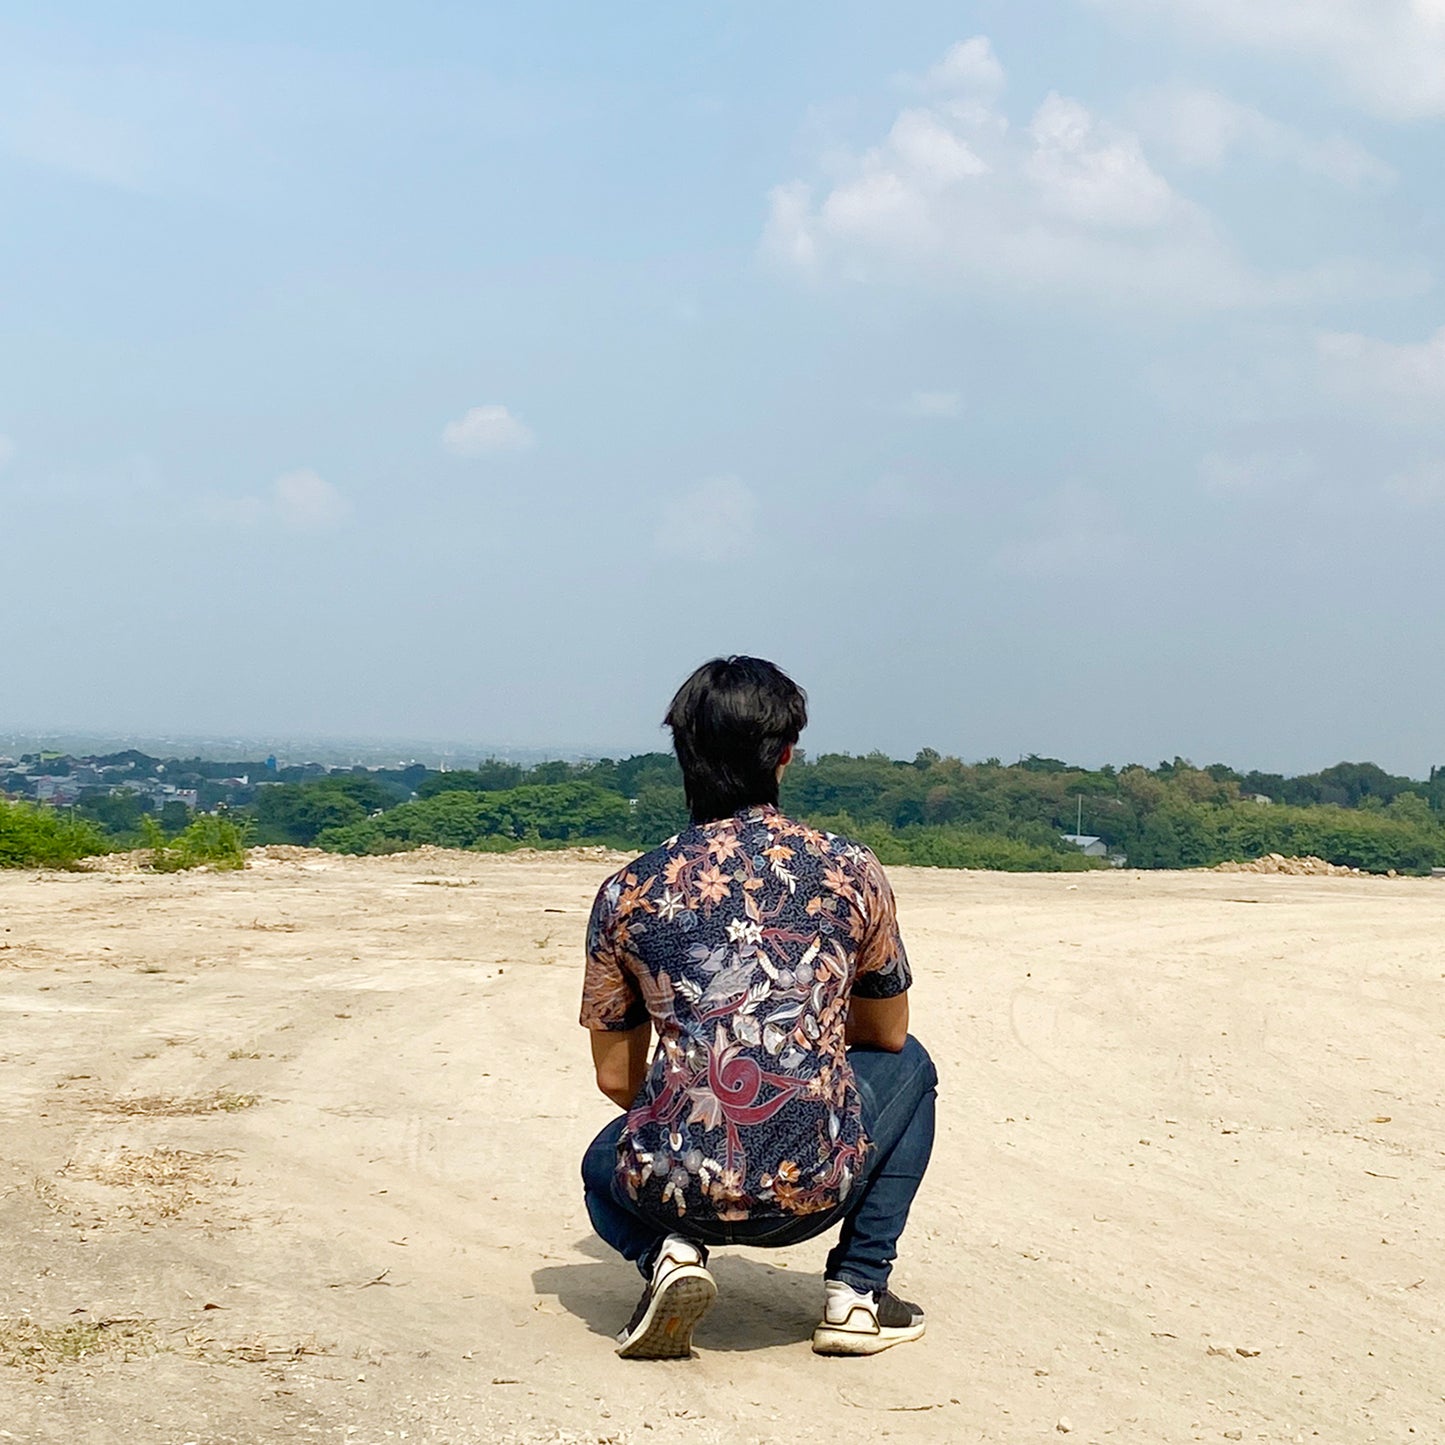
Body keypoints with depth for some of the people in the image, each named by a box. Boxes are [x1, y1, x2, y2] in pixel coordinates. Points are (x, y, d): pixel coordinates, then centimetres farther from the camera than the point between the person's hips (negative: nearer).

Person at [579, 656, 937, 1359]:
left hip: (674, 1187, 1)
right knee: (909, 1065, 31)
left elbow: (615, 1079, 11)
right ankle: (857, 1289, 18)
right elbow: (887, 1033, 18)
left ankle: (671, 1248, 6)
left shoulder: (629, 891, 3)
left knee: (605, 1165, 39)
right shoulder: (851, 869, 2)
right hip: (815, 1190, -1)